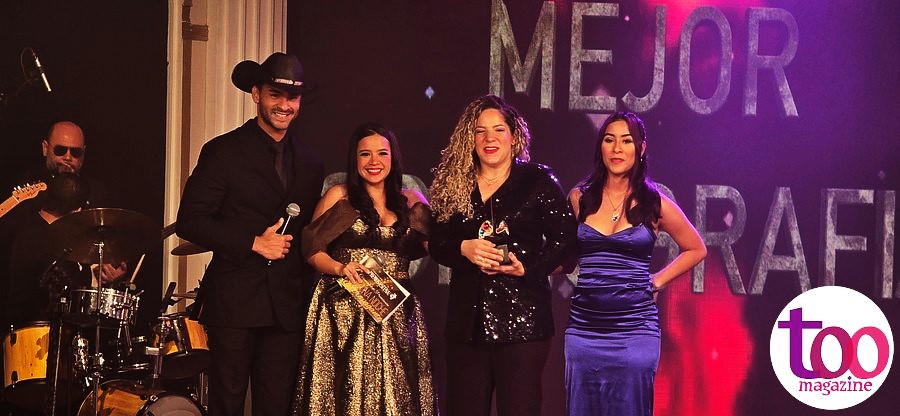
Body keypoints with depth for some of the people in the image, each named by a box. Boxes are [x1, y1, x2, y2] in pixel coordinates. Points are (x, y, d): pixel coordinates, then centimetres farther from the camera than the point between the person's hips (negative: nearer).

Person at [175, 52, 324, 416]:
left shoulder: (309, 164, 14)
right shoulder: (223, 151, -1)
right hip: (234, 300, -4)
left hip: (287, 305, 4)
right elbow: (190, 221, -7)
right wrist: (253, 243, -12)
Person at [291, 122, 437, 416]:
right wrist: (340, 268, -15)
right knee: (347, 392, -4)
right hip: (344, 312, -2)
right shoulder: (339, 196, 6)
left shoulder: (412, 203, 12)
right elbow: (312, 250, 0)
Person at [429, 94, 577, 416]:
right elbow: (437, 243, 12)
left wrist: (528, 268, -16)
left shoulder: (539, 181, 0)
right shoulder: (454, 185, 11)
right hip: (467, 320, 4)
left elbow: (564, 238, -3)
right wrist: (464, 249, -10)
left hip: (523, 320, -4)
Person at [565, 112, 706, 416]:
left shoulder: (656, 205, 1)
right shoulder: (579, 198, 6)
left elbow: (696, 249, 16)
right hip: (583, 328, 2)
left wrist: (657, 281, 6)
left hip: (634, 330, -2)